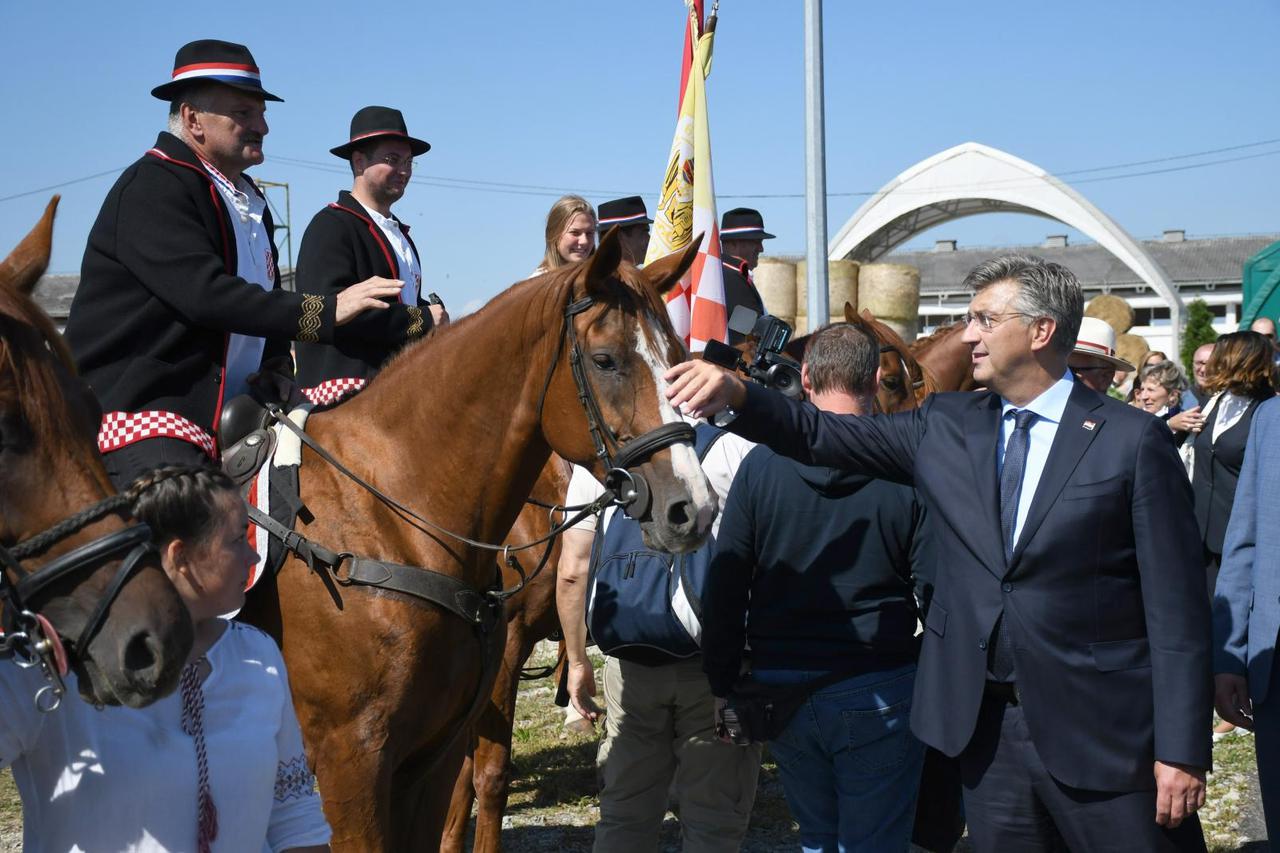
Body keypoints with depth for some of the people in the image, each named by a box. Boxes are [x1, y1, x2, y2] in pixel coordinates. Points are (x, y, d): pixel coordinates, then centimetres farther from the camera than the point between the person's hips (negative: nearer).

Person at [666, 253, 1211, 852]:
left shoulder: (1132, 440, -6)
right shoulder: (945, 426, 8)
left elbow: (1175, 606, -8)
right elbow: (822, 436, 5)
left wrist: (1182, 751, -11)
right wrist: (736, 395, -14)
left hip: (1104, 730, -4)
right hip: (986, 729, 4)